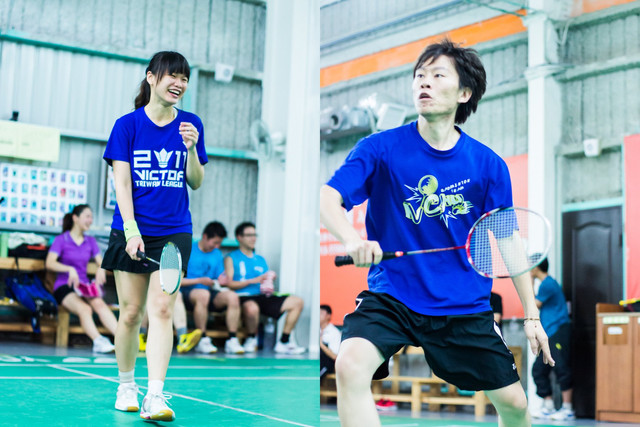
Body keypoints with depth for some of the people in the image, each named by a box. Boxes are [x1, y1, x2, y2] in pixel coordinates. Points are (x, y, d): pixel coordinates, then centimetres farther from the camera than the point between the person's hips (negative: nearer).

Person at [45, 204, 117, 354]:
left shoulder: (91, 241, 18)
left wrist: (100, 270, -15)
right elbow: (49, 263, -10)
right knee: (84, 308, -35)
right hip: (64, 286, -3)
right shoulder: (61, 240, 3)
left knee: (100, 304, -31)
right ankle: (98, 342, -51)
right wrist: (70, 269, -26)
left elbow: (100, 262, 10)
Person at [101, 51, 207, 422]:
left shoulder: (191, 124, 6)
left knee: (162, 310, -10)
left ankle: (155, 396, -11)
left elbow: (196, 182, 9)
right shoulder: (128, 125, 0)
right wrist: (131, 230, -13)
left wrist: (191, 149, -9)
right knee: (131, 312, 4)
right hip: (132, 231, -1)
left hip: (174, 233, 1)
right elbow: (122, 183, -4)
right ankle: (126, 385, 24)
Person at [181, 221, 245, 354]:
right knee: (203, 294, -40)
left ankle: (232, 340, -24)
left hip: (209, 292, 5)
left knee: (232, 296, -24)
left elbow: (220, 278, 13)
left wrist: (222, 281, -10)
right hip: (188, 293, -5)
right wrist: (200, 280, -13)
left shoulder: (217, 254, 16)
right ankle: (202, 341, -30)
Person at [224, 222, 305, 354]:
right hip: (244, 297, -6)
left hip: (263, 297, 7)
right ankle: (251, 339, -13)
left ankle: (284, 342, -8)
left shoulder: (260, 260, 27)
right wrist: (254, 280, -12)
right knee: (252, 308, -43)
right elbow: (229, 284, -5)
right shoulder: (231, 258, 8)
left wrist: (268, 285, -1)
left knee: (297, 302, -9)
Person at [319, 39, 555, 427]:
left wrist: (532, 315, 6)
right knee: (350, 366, -29)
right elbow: (328, 197, -15)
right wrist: (352, 239, -37)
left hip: (465, 308, 2)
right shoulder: (380, 148, -6)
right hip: (391, 297, -2)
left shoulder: (489, 165, -2)